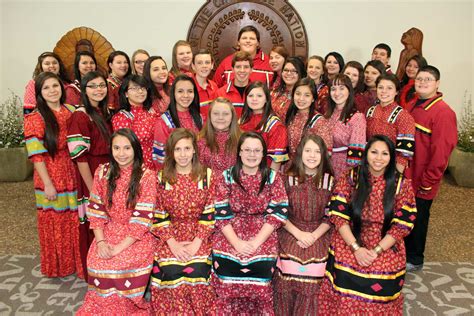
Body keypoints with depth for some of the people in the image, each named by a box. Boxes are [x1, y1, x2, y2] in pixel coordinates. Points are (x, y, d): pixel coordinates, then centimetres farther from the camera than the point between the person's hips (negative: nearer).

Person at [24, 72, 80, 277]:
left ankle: (76, 261, 33)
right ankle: (57, 266, 32)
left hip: (73, 176, 4)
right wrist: (47, 184, -15)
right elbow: (37, 156, -12)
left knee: (75, 222, 12)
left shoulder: (71, 112, 5)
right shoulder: (35, 119, -8)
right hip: (51, 180, -4)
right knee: (55, 223, 12)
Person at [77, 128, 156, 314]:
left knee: (125, 264, -26)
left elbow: (142, 218, -15)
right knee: (97, 262, -20)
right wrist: (100, 241, -10)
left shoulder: (147, 176, -12)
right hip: (109, 231, 4)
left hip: (137, 236, -3)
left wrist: (119, 247, -19)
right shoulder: (102, 172, 1)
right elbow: (96, 209, 2)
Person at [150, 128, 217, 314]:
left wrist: (196, 242, -14)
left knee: (197, 270, -24)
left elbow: (210, 213, -4)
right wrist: (173, 244, -12)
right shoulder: (162, 178, 2)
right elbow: (159, 216, 0)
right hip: (170, 234, 1)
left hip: (200, 233, -1)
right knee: (171, 271, -23)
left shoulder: (207, 175, 0)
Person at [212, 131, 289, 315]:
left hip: (263, 233, 0)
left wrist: (256, 242, -14)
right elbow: (221, 214, -3)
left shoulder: (273, 177, 1)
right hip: (230, 233, 0)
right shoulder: (227, 176, 1)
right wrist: (236, 242, -14)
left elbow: (277, 214, -4)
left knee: (260, 264, -18)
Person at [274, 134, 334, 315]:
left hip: (319, 233, 0)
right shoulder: (288, 178, 3)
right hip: (291, 231, 0)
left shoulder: (330, 181, 5)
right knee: (290, 257, -20)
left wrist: (314, 235, -10)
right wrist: (299, 233, -11)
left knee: (312, 270, -20)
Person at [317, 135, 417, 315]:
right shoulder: (350, 177, -1)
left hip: (386, 247, 1)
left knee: (378, 301, -11)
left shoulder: (402, 184, 0)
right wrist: (356, 247, -15)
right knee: (346, 299, -11)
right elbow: (338, 215, -6)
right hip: (349, 243, 0)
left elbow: (402, 224, -4)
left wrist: (376, 250, -13)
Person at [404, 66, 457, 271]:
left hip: (421, 182, -6)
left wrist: (428, 182, -16)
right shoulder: (411, 106, 7)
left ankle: (414, 259, 29)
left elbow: (441, 152, -18)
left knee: (417, 219, 10)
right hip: (405, 176, 6)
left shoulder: (443, 112, -15)